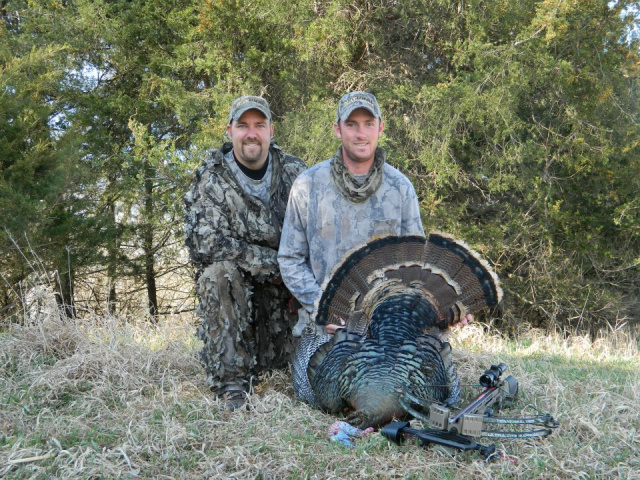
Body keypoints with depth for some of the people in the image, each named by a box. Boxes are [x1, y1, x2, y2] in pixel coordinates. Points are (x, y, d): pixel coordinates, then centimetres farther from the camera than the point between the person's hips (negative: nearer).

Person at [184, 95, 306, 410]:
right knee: (219, 274, -34)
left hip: (287, 289, 2)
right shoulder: (211, 180, -8)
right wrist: (272, 263, -21)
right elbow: (204, 245, -19)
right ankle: (230, 382, -25)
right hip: (236, 286, -2)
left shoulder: (295, 173, 1)